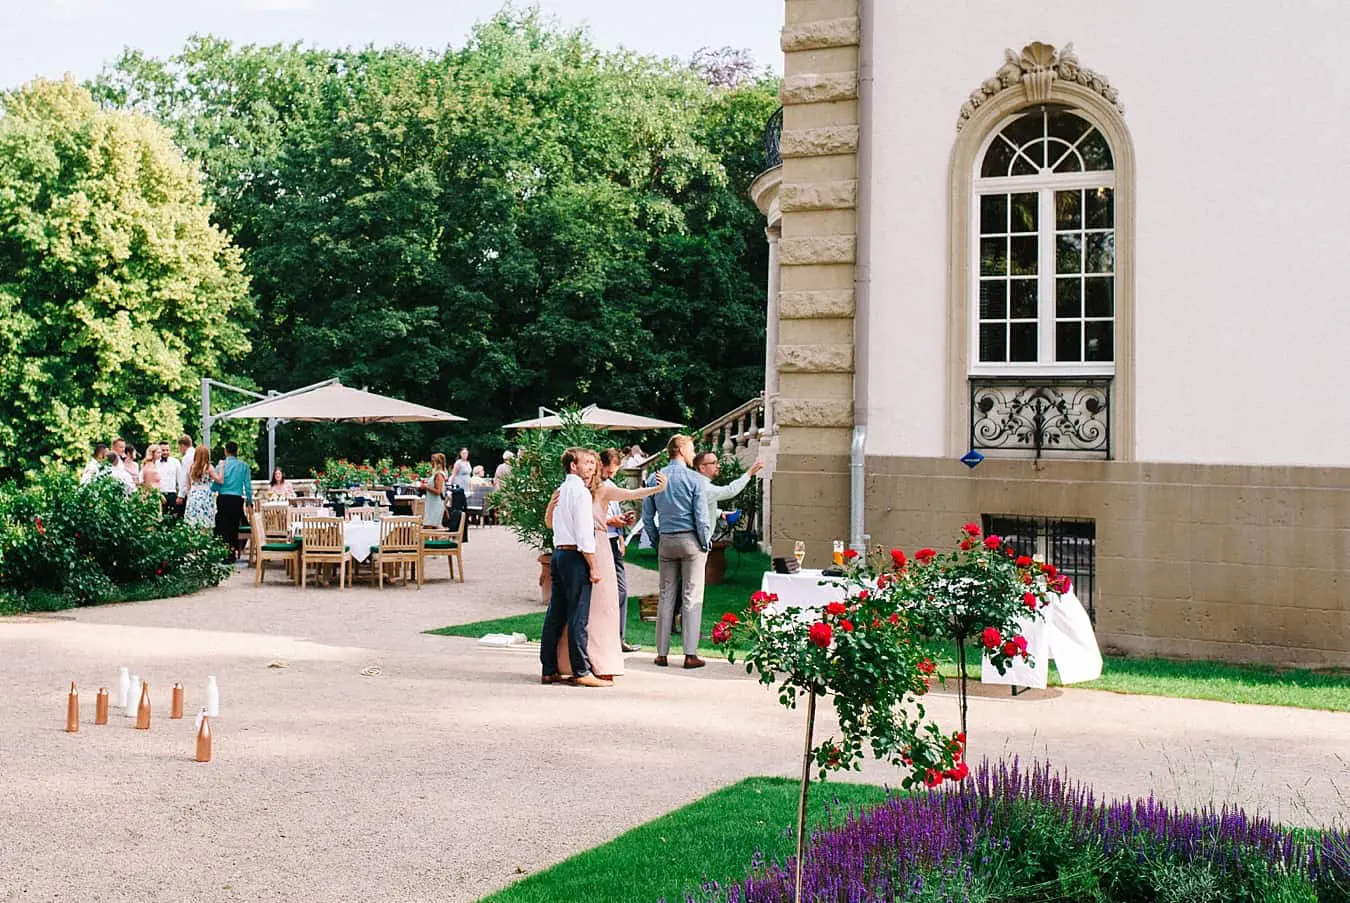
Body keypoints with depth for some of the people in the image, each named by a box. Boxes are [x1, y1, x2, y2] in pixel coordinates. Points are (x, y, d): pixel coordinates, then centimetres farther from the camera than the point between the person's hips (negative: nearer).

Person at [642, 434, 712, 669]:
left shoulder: (655, 479, 6)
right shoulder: (694, 480, -9)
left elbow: (647, 517, 8)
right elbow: (701, 516, -10)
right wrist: (706, 544, 1)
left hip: (666, 541, 4)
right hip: (690, 540, -4)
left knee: (666, 596, 10)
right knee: (691, 597, -1)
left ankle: (662, 652, 11)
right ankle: (690, 654, -2)